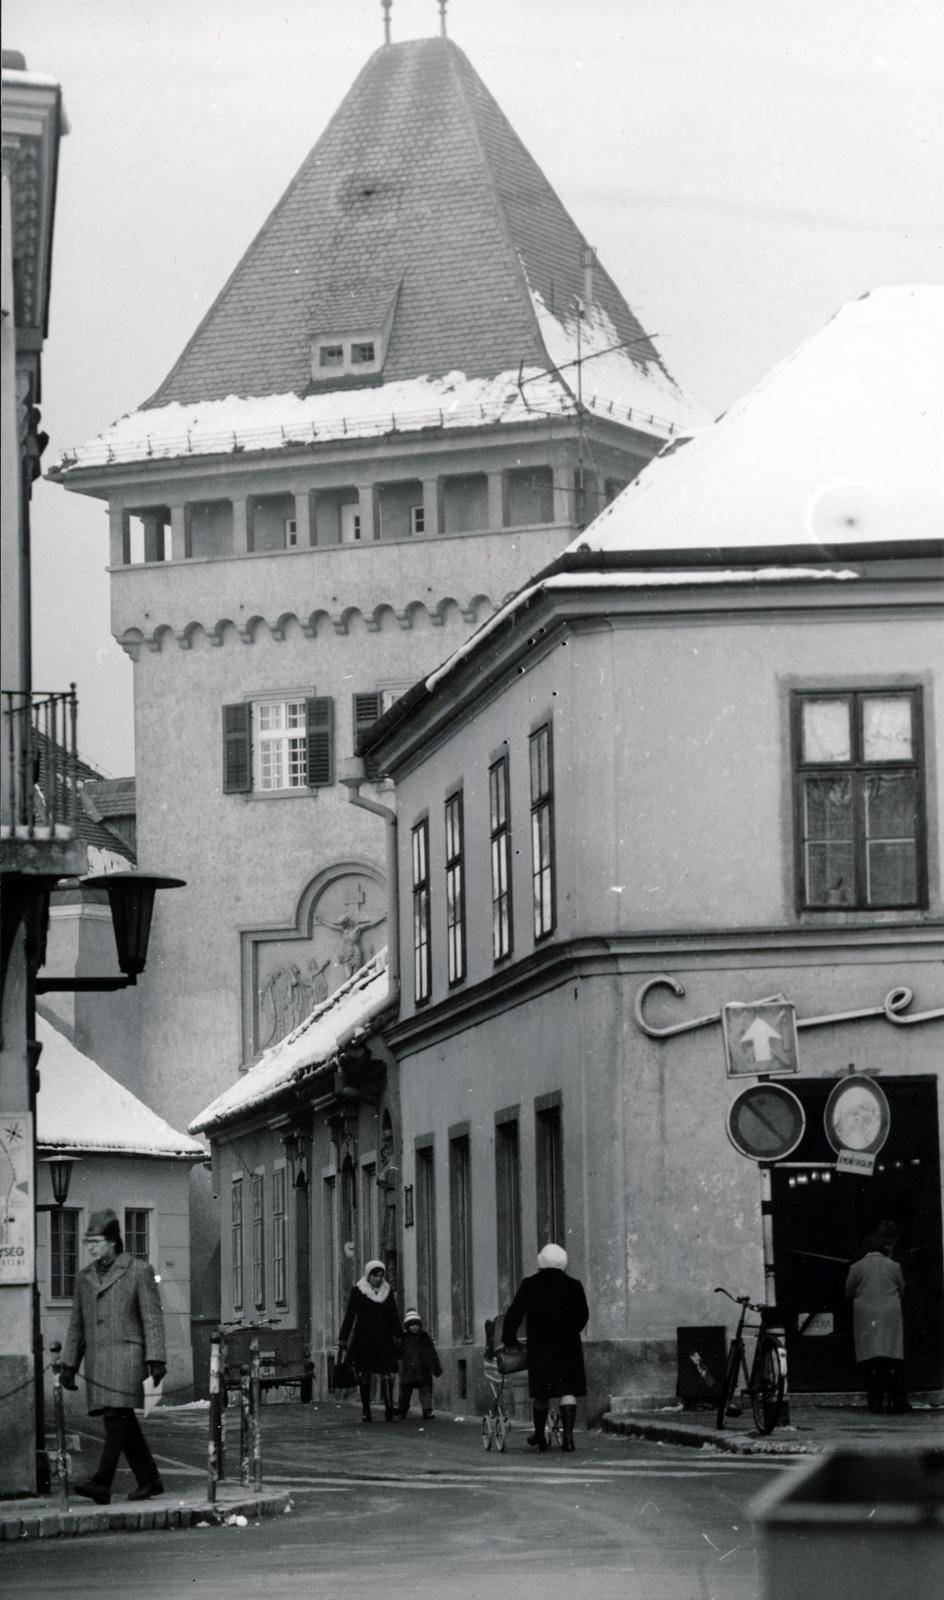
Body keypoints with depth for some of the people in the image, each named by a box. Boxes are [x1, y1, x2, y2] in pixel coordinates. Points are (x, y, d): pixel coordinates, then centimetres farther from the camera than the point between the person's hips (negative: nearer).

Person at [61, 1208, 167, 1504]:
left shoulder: (138, 1271, 1)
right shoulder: (85, 1277, 16)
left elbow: (152, 1318, -3)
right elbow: (76, 1325, 20)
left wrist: (156, 1360, -10)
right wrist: (69, 1365, 14)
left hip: (126, 1355, -6)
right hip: (96, 1362, 6)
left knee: (116, 1417, -16)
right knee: (124, 1423, 7)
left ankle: (101, 1484, -24)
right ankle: (149, 1481, 16)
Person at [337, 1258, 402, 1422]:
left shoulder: (387, 1291, 10)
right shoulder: (358, 1291, 1)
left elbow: (394, 1317, 14)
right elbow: (349, 1316, 1)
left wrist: (397, 1338, 8)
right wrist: (343, 1340, -2)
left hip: (384, 1339, 1)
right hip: (363, 1339, -1)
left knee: (387, 1372, -12)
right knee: (364, 1375, 2)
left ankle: (389, 1407, -22)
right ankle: (365, 1410, 10)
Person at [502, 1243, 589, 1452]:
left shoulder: (529, 1286, -2)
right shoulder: (573, 1286, 1)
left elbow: (514, 1314, -1)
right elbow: (583, 1317, 8)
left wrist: (509, 1340, 9)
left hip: (539, 1347, 0)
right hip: (568, 1347, 0)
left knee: (541, 1393, 11)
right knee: (568, 1390, 0)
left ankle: (540, 1435, 23)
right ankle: (568, 1434, -11)